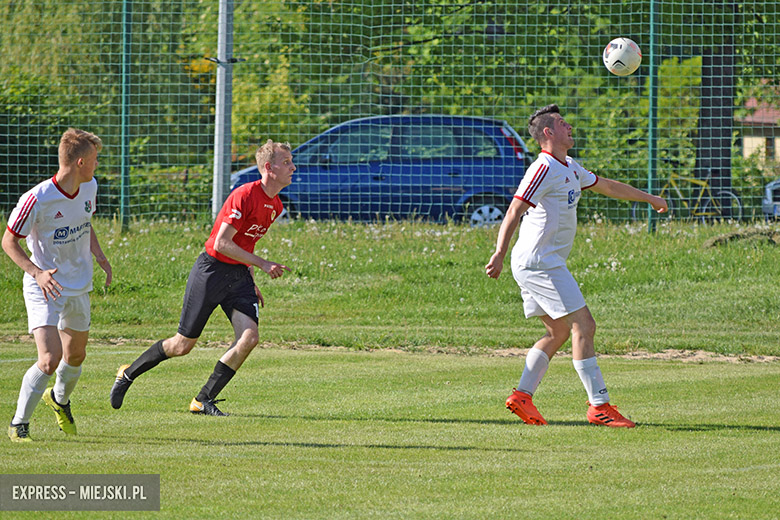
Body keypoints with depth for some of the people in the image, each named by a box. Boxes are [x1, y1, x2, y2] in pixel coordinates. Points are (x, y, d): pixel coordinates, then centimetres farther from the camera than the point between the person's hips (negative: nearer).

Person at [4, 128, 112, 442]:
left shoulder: (89, 188, -2)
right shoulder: (37, 199, -24)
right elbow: (9, 242, -15)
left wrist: (99, 256, 4)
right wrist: (36, 272, -29)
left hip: (79, 288, 7)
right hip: (44, 288, -7)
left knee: (76, 355, 21)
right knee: (50, 359, -21)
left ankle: (59, 399, 53)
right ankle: (18, 425, -6)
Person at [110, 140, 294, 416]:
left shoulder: (275, 205, 7)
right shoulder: (245, 196, -20)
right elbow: (222, 243, -23)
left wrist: (251, 283, 19)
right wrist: (262, 264, -22)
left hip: (240, 275, 7)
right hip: (211, 270, -7)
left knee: (249, 337, -14)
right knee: (183, 345, 1)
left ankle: (203, 400, -3)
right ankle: (128, 374, 25)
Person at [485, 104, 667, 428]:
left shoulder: (569, 168, 17)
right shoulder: (544, 169, -15)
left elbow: (606, 186, 33)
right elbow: (514, 212, -23)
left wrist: (649, 198, 41)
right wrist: (500, 253, -34)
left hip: (543, 264, 11)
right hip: (539, 263, -11)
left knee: (560, 331, 13)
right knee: (583, 326, -11)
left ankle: (522, 395, 11)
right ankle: (599, 406, -10)